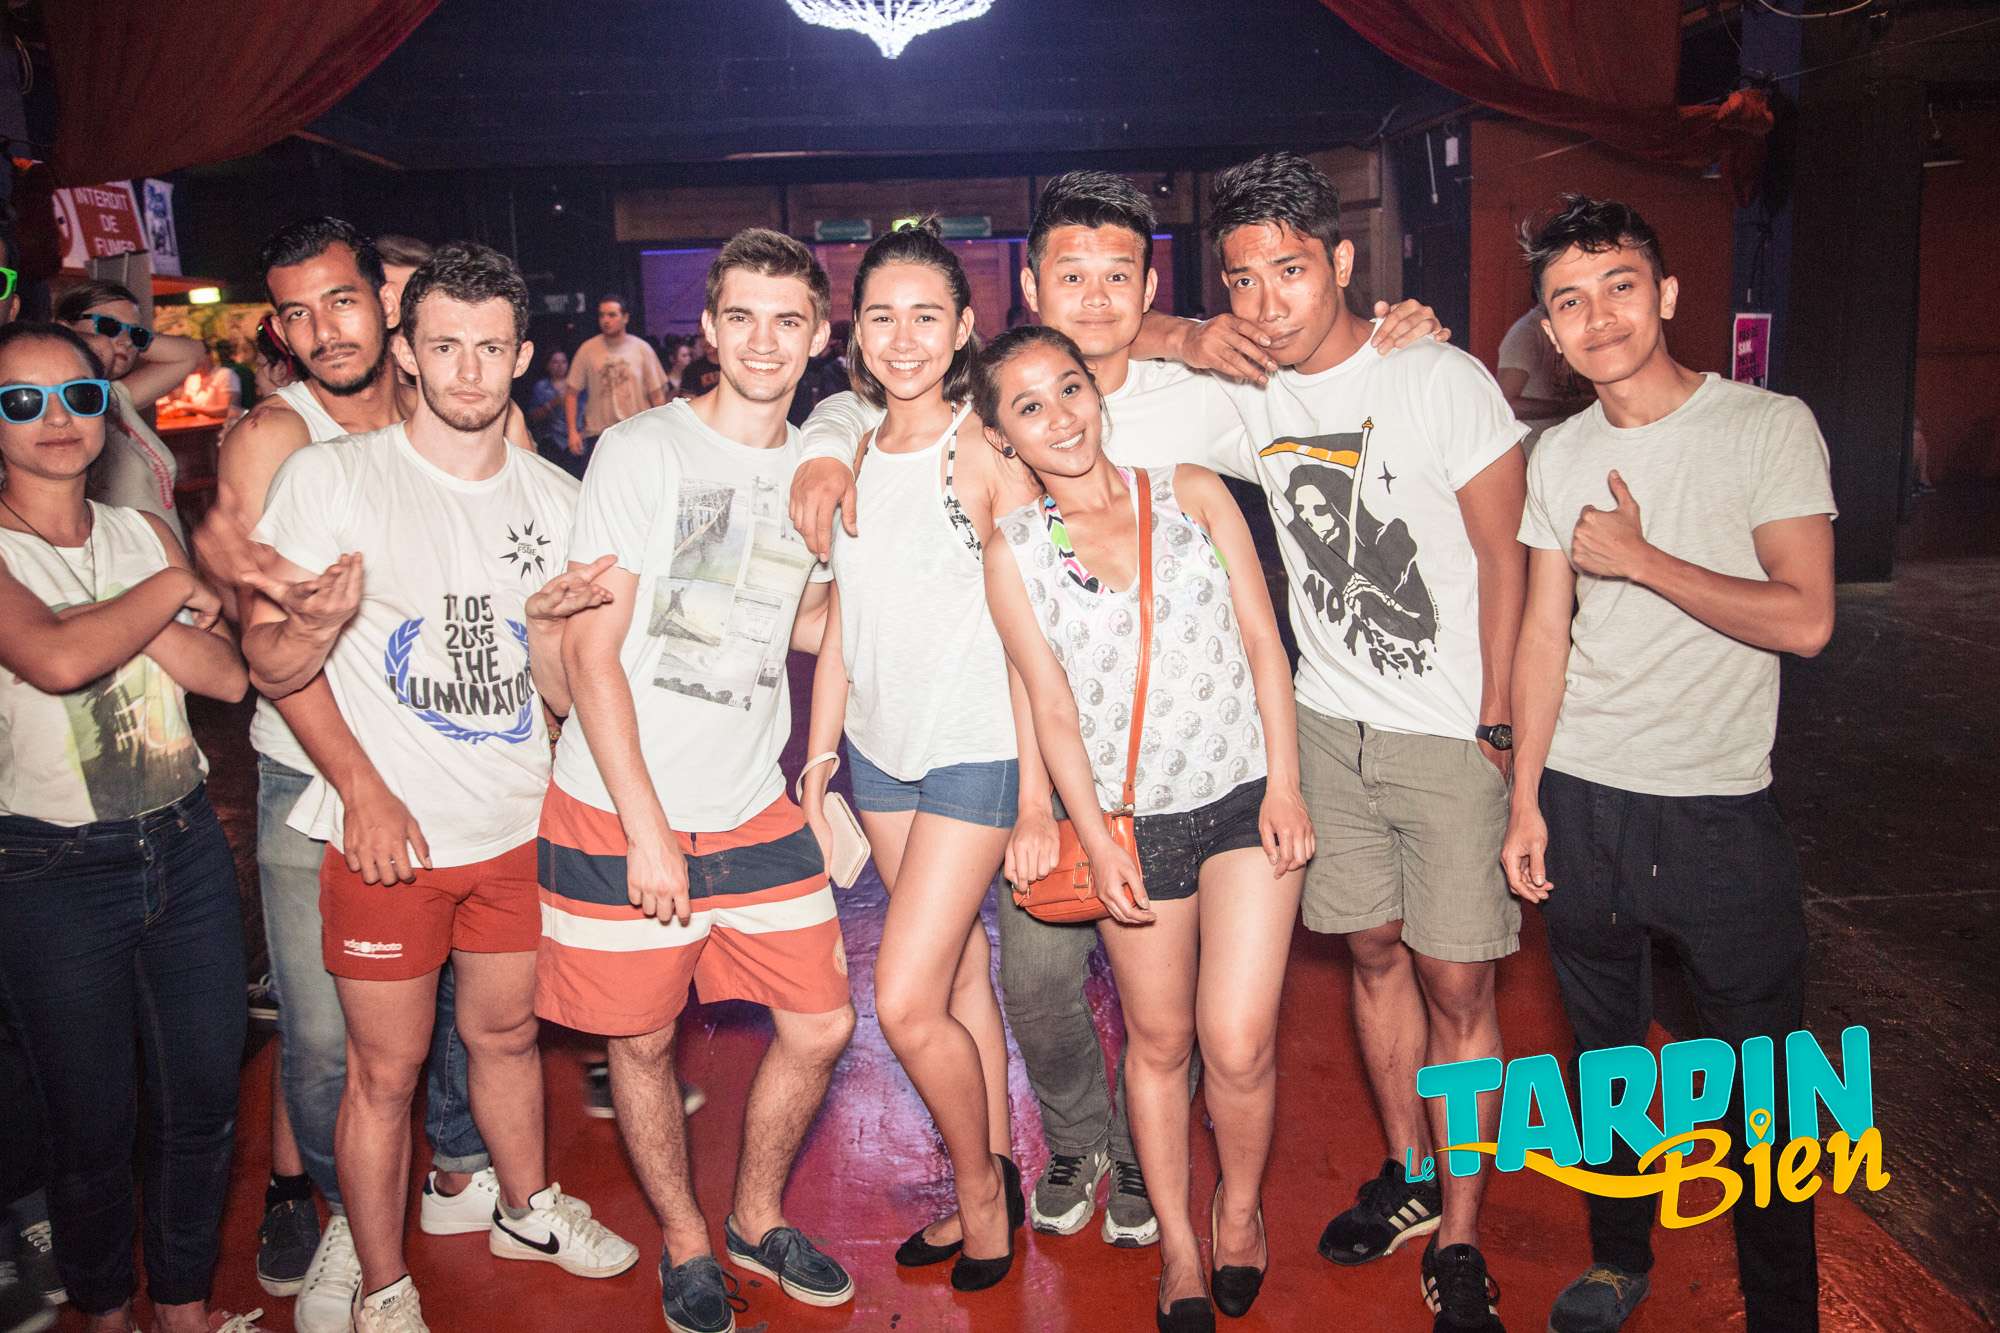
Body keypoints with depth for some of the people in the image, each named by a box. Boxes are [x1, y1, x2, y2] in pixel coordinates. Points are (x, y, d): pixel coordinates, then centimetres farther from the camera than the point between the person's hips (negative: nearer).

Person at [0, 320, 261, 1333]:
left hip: (185, 845, 5)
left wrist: (125, 619, -14)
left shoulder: (141, 532, 8)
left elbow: (227, 673, -1)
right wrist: (170, 590, -12)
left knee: (203, 1100, 12)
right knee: (93, 1126, 9)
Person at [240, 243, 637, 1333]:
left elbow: (565, 691, 7)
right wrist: (322, 622, -30)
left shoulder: (555, 500, 3)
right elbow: (269, 668, -8)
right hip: (388, 836, -3)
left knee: (507, 1031, 21)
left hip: (519, 827, 4)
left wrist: (543, 627, -15)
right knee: (387, 1069, 8)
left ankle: (527, 1209, 44)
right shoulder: (330, 477, -9)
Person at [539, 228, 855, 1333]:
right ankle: (684, 1244, 33)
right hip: (619, 810, -4)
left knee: (820, 1025, 7)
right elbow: (591, 650, -11)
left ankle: (757, 1218, 33)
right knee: (642, 1038, 8)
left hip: (752, 807, 5)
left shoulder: (817, 471, 7)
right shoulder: (643, 451, -9)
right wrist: (647, 827, -14)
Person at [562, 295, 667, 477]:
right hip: (597, 435, 0)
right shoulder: (587, 349, -1)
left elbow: (657, 394, 3)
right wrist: (572, 431, -5)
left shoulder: (642, 349, 0)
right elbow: (572, 393, 2)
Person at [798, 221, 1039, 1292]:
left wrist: (1037, 783, -13)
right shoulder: (851, 454, 8)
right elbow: (839, 622, 13)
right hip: (879, 748, 5)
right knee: (959, 975, 14)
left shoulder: (988, 452, -10)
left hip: (974, 750, -5)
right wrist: (817, 761, 10)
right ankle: (991, 1184, 30)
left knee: (905, 999, -8)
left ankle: (981, 1188, 18)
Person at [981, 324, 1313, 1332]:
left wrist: (1285, 783, -5)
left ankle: (1239, 1209, 25)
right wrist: (1096, 842, -8)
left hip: (1247, 796, 0)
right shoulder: (1013, 552, 1)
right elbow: (1050, 705, -2)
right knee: (1158, 1041, 11)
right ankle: (1177, 1245, 31)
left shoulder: (1192, 493, 2)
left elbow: (1263, 642, 2)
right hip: (1133, 820, 0)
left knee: (1238, 1044, -5)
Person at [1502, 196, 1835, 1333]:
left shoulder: (1770, 427, -7)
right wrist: (1526, 801, 5)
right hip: (1580, 803, 4)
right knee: (1602, 1053, 17)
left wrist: (1639, 557, -14)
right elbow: (1546, 633, 8)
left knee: (1762, 1085, 6)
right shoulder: (1561, 455, 6)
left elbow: (1804, 620, -15)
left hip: (1720, 812, -4)